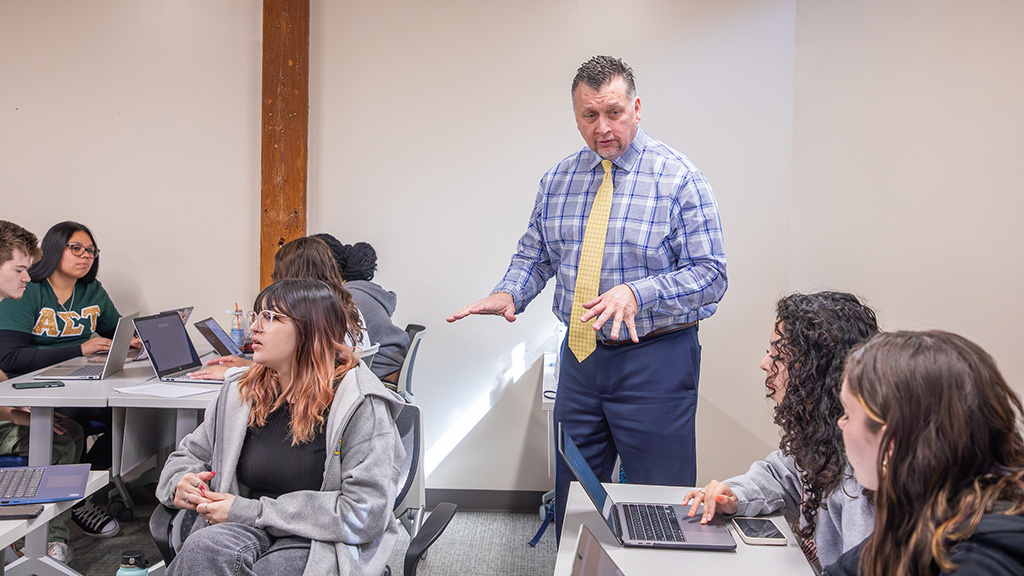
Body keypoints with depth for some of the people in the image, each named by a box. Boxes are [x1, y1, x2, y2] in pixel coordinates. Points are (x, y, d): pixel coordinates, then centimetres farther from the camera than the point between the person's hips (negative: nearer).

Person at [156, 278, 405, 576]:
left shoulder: (362, 405, -10)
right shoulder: (240, 393, 10)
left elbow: (365, 515, -16)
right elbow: (190, 453, 24)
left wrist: (249, 510, -15)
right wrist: (181, 482, -4)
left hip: (324, 543, -4)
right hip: (251, 532, 5)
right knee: (203, 548, -30)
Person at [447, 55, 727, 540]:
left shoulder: (679, 178, -9)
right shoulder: (558, 180, 7)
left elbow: (709, 275, -13)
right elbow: (534, 255, 13)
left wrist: (638, 292, -28)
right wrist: (508, 293, -9)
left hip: (654, 360, -5)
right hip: (579, 356, 5)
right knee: (571, 501, 17)